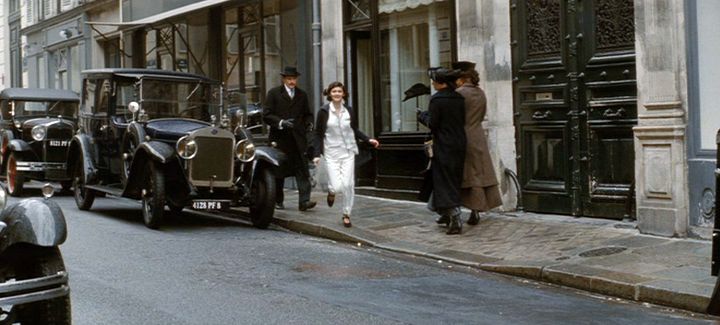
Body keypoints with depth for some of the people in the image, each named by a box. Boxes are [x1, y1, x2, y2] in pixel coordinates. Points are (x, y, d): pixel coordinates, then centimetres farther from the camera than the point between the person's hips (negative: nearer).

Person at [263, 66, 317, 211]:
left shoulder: (302, 95, 13)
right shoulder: (273, 93, 1)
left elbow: (307, 114, 21)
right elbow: (267, 115, -4)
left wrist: (308, 123, -1)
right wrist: (281, 122, -20)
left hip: (298, 139, 2)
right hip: (280, 139, -2)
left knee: (302, 169, -10)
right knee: (279, 171, 8)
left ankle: (304, 201, -16)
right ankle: (278, 201, 22)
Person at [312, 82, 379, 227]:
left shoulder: (348, 110, 3)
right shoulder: (323, 111, -5)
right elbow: (318, 134, -1)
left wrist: (368, 140, 7)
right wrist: (317, 154, -7)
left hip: (348, 152, 2)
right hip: (331, 153, -2)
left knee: (348, 185, -5)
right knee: (337, 186, -10)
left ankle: (346, 214, 12)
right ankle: (331, 191, 29)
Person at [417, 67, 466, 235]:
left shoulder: (436, 99, -13)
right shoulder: (459, 98, 6)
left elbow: (432, 123, -15)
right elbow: (462, 120, 11)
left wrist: (422, 116, 5)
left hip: (443, 146, -7)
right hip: (459, 145, 7)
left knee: (445, 183, -2)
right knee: (455, 181, 15)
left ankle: (455, 220, -10)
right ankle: (449, 215, 24)